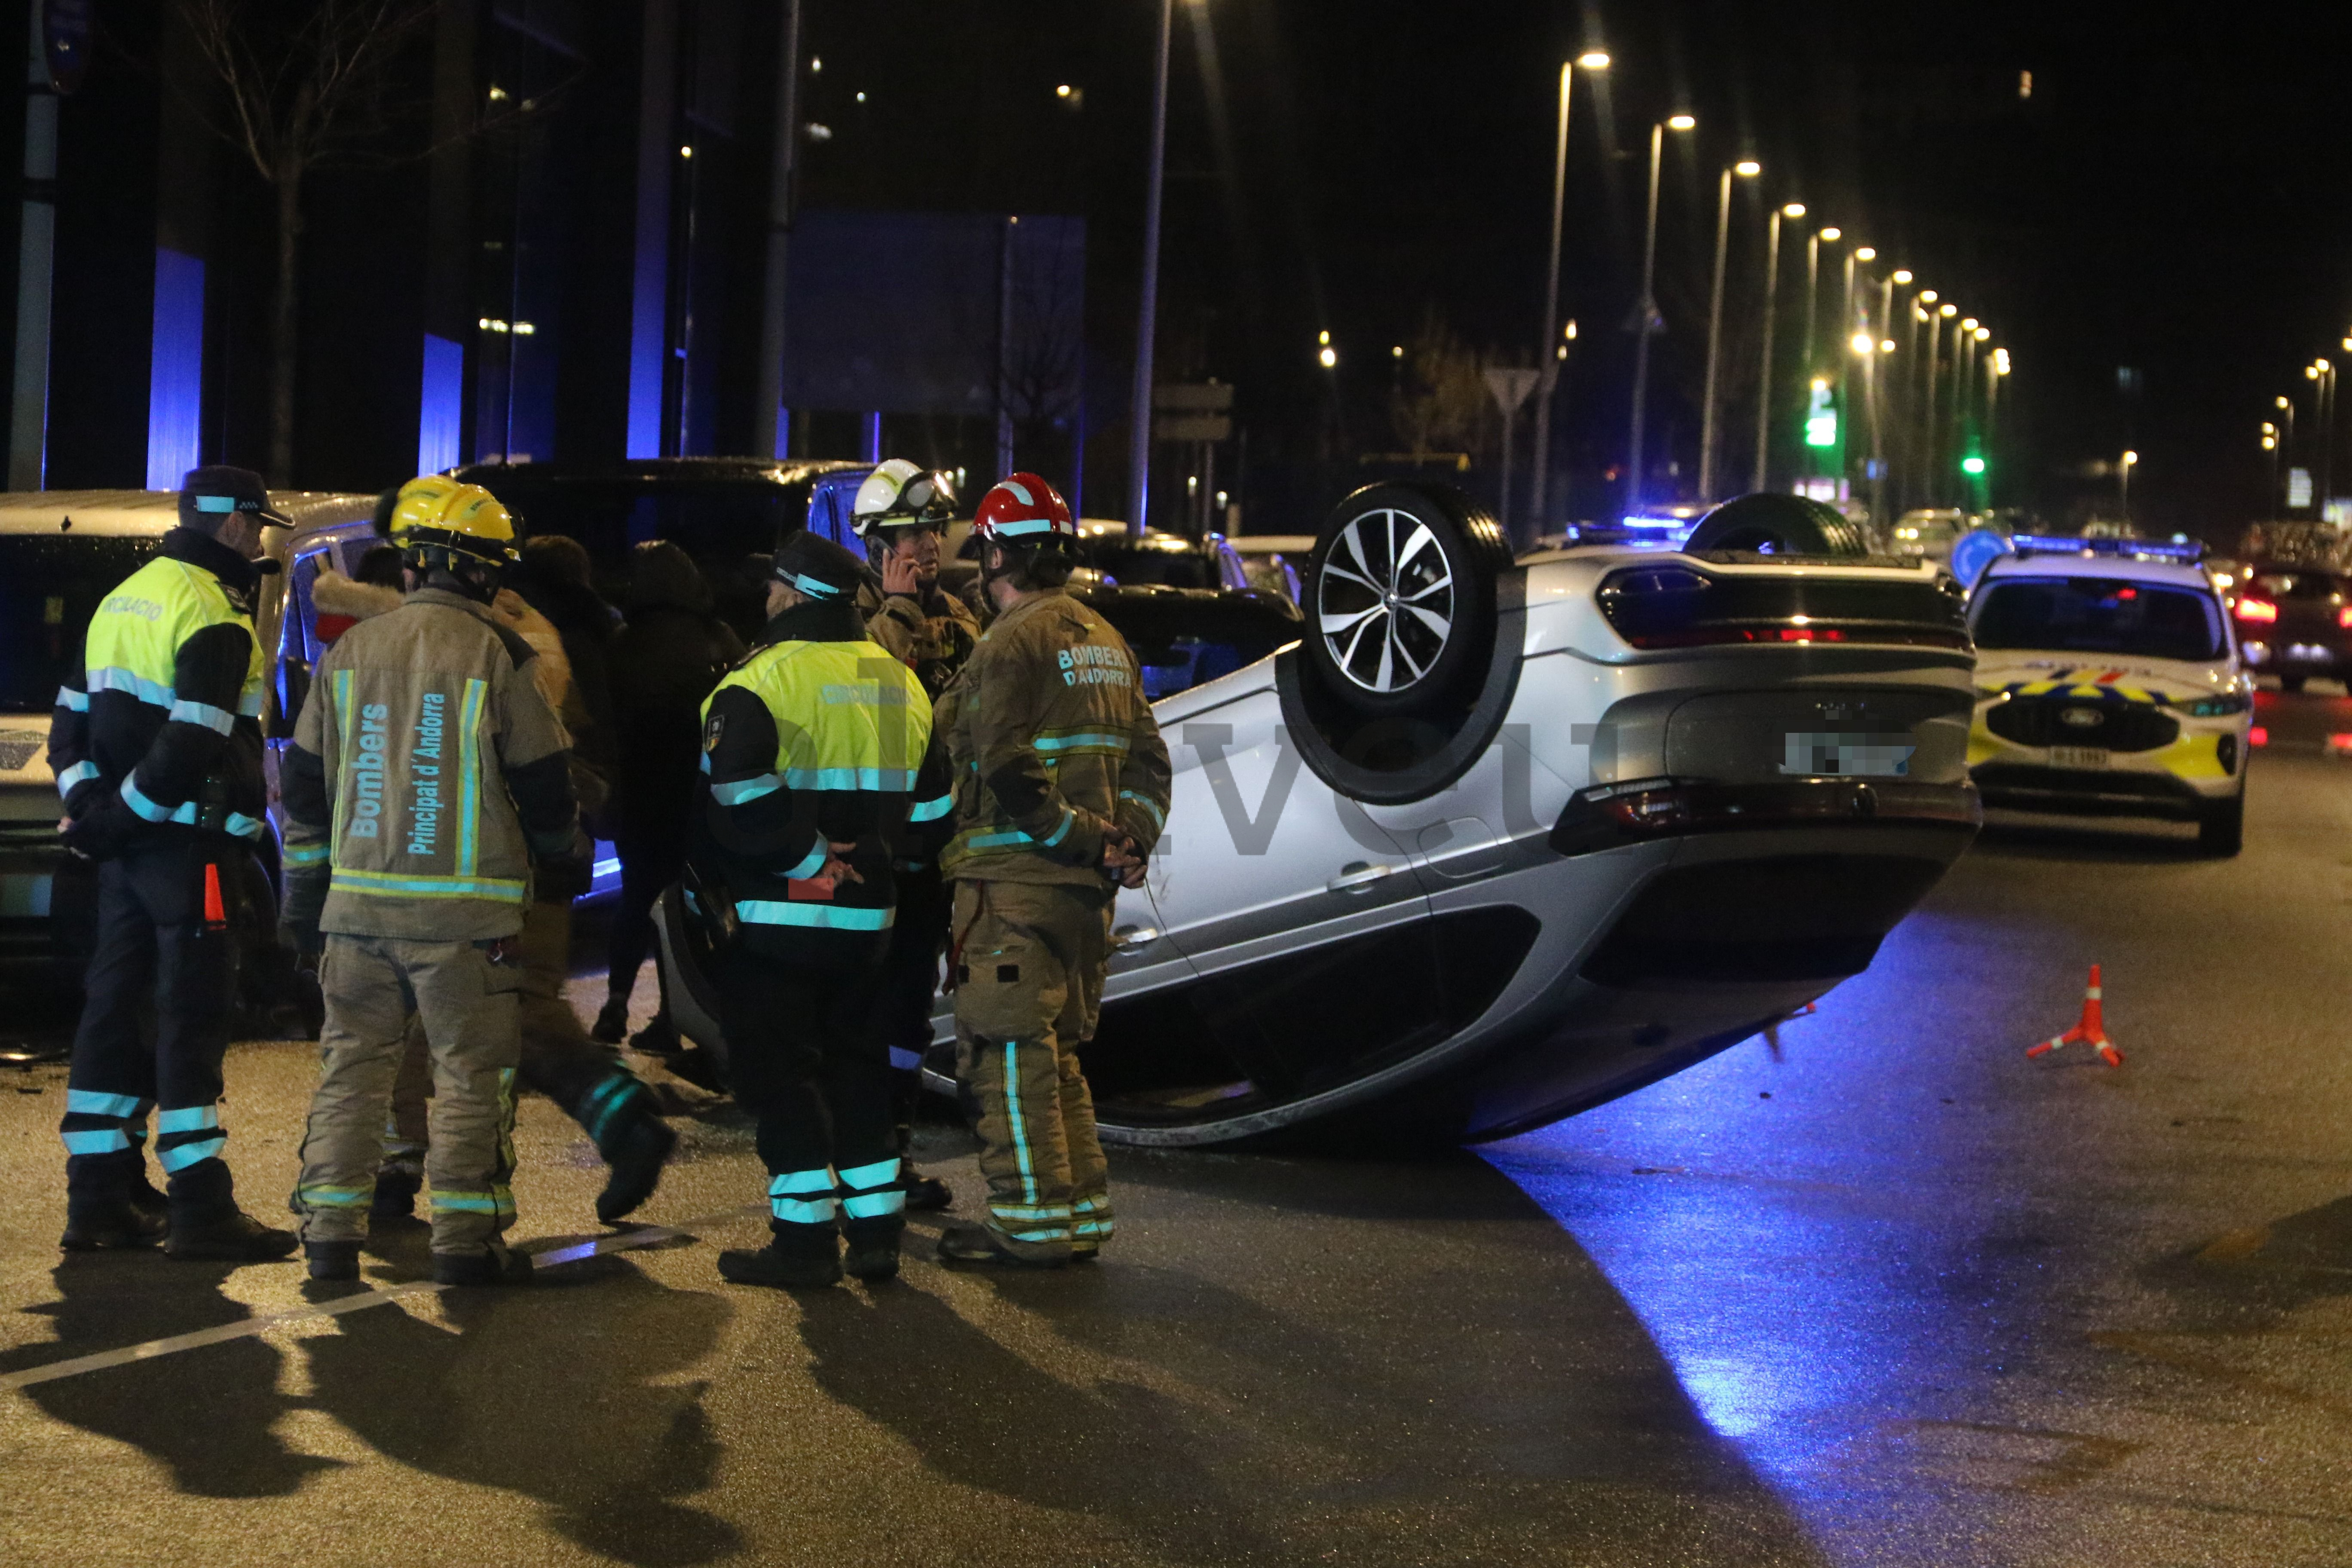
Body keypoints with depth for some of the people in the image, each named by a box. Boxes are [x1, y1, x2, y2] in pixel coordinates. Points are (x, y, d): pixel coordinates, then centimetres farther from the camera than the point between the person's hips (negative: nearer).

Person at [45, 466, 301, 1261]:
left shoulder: (124, 599, 15)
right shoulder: (214, 617, -14)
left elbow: (72, 721, 15)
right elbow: (191, 746, -22)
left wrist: (91, 803, 4)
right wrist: (120, 817, -13)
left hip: (129, 846, 9)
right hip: (190, 843, -9)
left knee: (115, 1008, 11)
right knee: (191, 1022, -7)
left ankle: (101, 1196, 15)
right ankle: (200, 1208, -6)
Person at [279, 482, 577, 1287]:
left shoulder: (350, 651, 6)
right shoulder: (498, 657, -8)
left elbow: (304, 782, 12)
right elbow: (544, 784, -3)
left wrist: (303, 890, 21)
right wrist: (556, 850, 18)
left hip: (360, 898, 4)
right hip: (465, 907, -4)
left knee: (352, 1062, 11)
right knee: (470, 1071, 4)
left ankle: (330, 1230, 11)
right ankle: (465, 1240, 5)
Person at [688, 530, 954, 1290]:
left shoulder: (761, 681, -12)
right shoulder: (901, 684, 11)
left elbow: (737, 800, -24)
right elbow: (930, 807, 17)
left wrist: (808, 858, -15)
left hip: (777, 917, -7)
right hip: (867, 916, 7)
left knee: (781, 1076, 0)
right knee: (855, 1068, 16)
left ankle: (805, 1238, -1)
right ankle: (875, 1230, 17)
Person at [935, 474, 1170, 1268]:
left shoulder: (1011, 643, -12)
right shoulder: (1106, 640, 15)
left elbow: (1011, 775, -20)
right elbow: (1147, 757, 13)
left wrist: (1082, 840, -14)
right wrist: (1130, 840, 3)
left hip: (1017, 881, -9)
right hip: (1084, 886, 9)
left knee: (1009, 1054, -3)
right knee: (1056, 1050, 16)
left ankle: (1033, 1222, -2)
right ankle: (1082, 1212, 18)